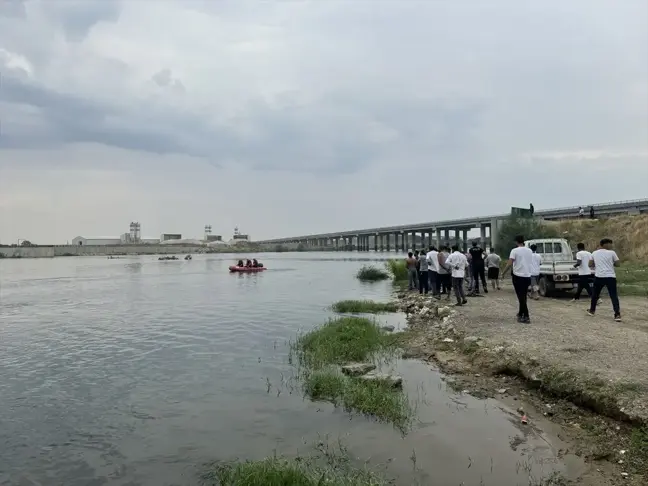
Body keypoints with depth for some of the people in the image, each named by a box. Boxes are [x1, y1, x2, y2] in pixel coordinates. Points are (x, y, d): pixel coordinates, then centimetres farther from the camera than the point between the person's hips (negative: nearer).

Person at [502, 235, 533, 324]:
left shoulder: (515, 251, -9)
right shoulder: (529, 251, 7)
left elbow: (510, 264, -17)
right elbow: (531, 263, 14)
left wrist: (503, 273, -6)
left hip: (518, 276, -5)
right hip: (527, 276, 5)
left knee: (521, 297, -3)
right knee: (523, 296, 18)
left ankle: (526, 317, -8)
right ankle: (520, 314, 31)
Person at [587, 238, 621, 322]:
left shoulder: (594, 253, 9)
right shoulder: (612, 253, -1)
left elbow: (590, 264, 10)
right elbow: (617, 264, 3)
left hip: (599, 276, 3)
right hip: (610, 277, -3)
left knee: (595, 294, 19)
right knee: (614, 296, -3)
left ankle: (592, 310, 31)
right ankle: (617, 315, -11)